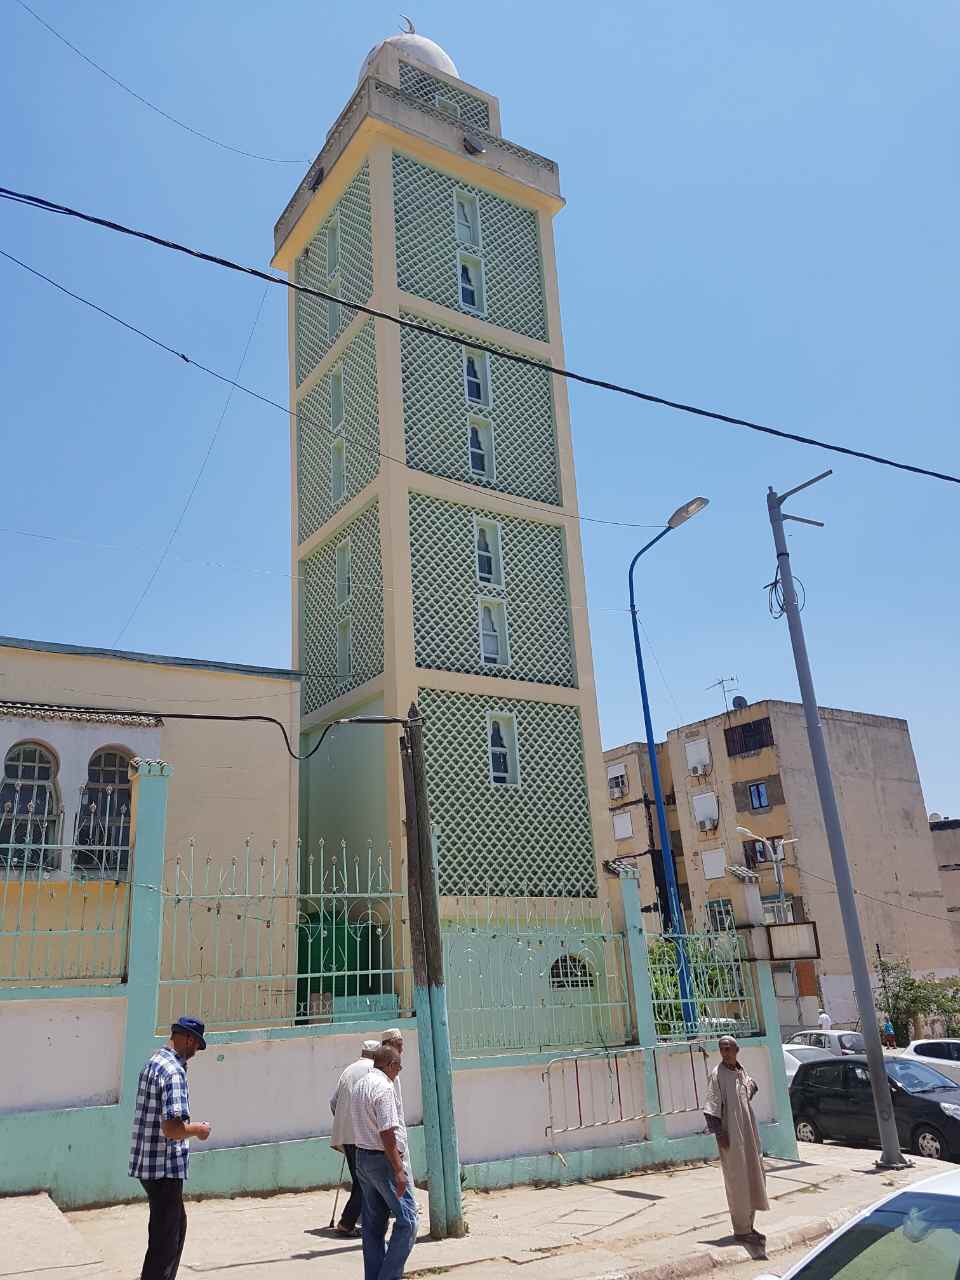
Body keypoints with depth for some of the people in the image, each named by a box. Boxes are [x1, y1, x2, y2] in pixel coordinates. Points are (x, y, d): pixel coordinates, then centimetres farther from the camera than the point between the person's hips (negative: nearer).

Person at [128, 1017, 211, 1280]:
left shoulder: (153, 1062, 9)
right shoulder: (173, 1072, -22)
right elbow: (172, 1129, -29)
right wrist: (197, 1129, -11)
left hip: (147, 1163, 10)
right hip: (164, 1168, -10)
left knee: (177, 1225, 23)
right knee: (165, 1240, 3)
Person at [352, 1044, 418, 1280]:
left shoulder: (359, 1085, 11)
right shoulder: (384, 1087, -17)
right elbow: (387, 1132, -22)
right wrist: (398, 1170, -19)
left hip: (362, 1156, 9)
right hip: (384, 1159, -9)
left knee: (373, 1225, 14)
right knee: (406, 1221, -2)